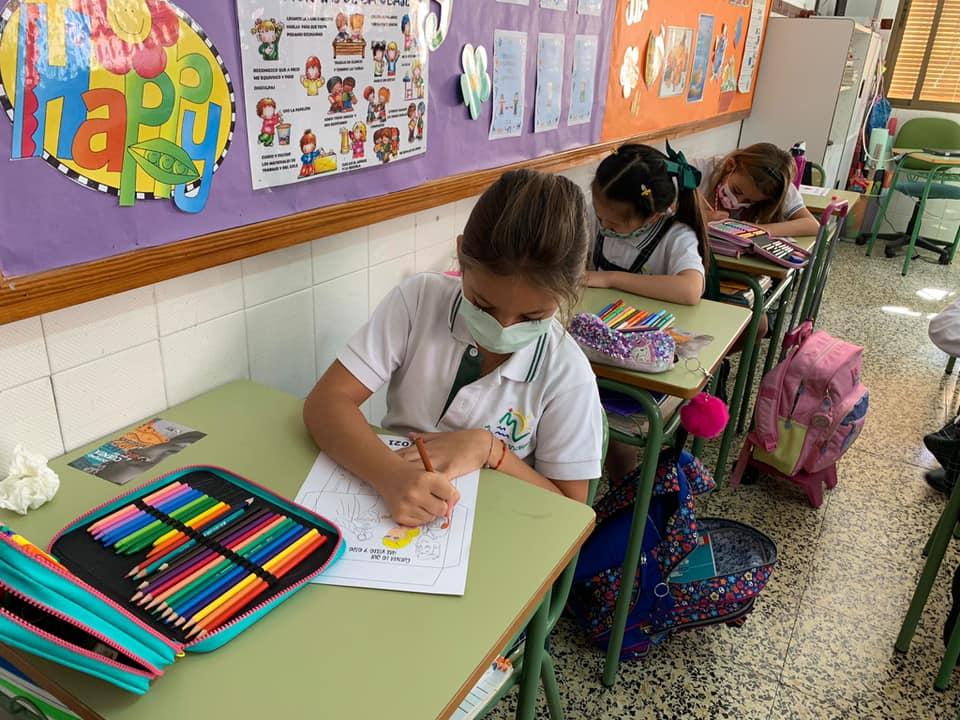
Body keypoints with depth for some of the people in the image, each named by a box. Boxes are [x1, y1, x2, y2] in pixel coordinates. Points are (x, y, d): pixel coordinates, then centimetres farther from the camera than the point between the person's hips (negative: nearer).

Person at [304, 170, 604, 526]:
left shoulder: (566, 373, -13)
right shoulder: (419, 299, -11)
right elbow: (325, 402, -16)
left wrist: (489, 449, -21)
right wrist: (390, 474, -33)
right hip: (386, 507, 1)